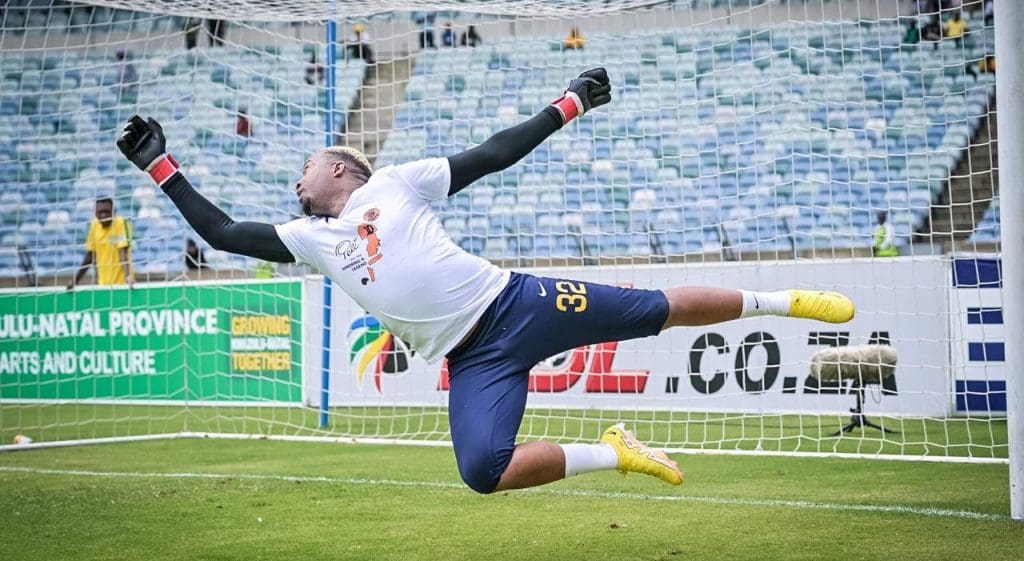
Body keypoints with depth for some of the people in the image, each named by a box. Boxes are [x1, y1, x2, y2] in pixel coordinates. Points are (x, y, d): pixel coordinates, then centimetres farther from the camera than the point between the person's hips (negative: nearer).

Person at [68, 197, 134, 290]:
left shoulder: (121, 222, -11)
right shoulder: (94, 224, 5)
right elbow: (90, 255, 12)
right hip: (103, 285, 5)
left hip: (121, 284, -5)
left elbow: (123, 252, -19)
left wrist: (128, 277, -32)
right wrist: (75, 280, 12)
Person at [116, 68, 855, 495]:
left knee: (660, 309, -3)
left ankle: (779, 301, 20)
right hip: (473, 361, 2)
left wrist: (568, 105, 5)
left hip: (517, 305, -2)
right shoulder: (310, 238, 16)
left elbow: (497, 153, 8)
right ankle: (615, 454, -4)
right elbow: (222, 233, 13)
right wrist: (159, 163, 10)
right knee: (484, 472, -23)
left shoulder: (394, 182, 7)